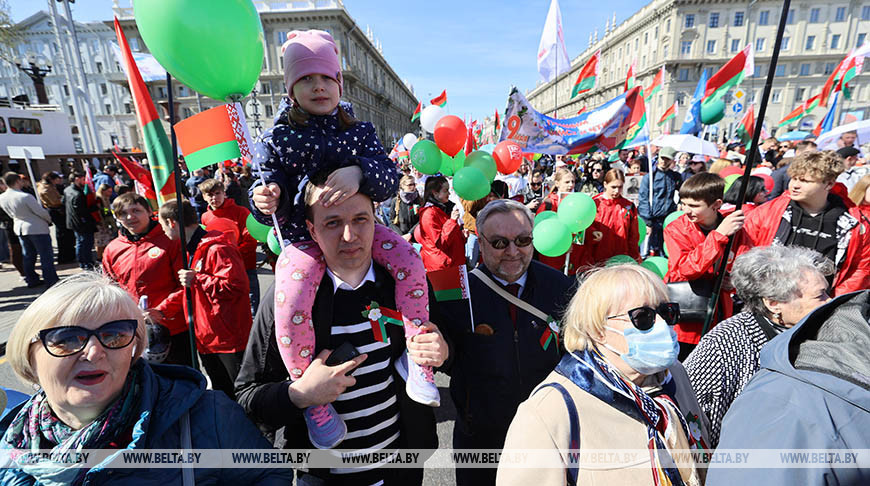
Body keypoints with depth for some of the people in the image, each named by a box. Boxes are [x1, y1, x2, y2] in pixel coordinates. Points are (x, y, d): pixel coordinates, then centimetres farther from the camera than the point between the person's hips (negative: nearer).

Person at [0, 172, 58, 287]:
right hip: (37, 228, -7)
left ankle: (31, 280, 24)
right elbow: (41, 212, -17)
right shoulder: (25, 196, -24)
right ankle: (51, 281, 1)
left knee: (28, 256, 17)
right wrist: (49, 219, 3)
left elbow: (10, 214, 12)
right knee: (46, 256, 0)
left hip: (19, 228, 7)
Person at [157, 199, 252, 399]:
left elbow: (236, 286, -27)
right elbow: (189, 291, 26)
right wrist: (161, 310, 15)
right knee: (222, 397, 20)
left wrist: (196, 279, -20)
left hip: (230, 341, -10)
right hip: (205, 340, 10)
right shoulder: (190, 250, 16)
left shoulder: (217, 248, -17)